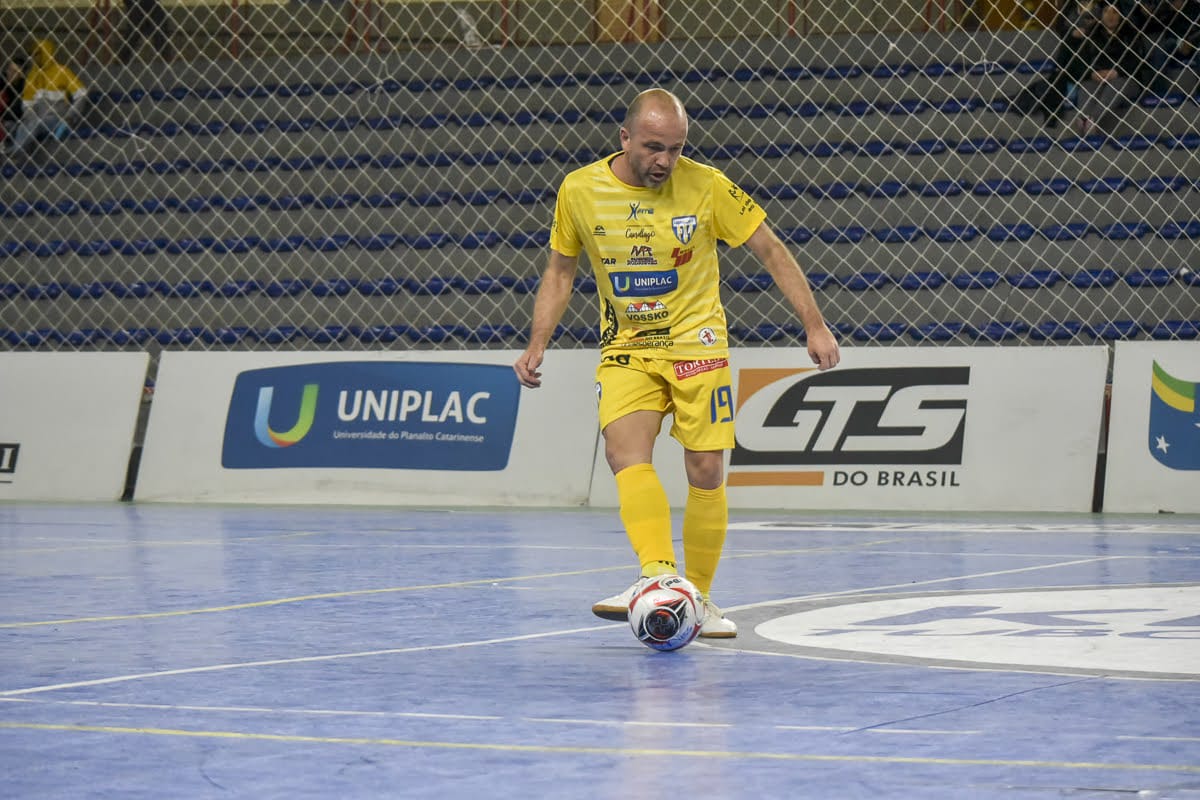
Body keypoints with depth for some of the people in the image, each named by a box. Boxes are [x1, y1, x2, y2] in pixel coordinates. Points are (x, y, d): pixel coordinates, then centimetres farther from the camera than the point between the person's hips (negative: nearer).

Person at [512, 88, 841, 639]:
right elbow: (560, 272, 9)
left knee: (706, 473, -3)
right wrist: (537, 345, -1)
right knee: (626, 453, -24)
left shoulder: (706, 185, -10)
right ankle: (659, 577, -37)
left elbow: (771, 251, -1)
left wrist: (814, 325, -6)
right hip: (625, 350, 1)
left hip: (696, 344, -1)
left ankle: (699, 599, 12)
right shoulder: (579, 191, -5)